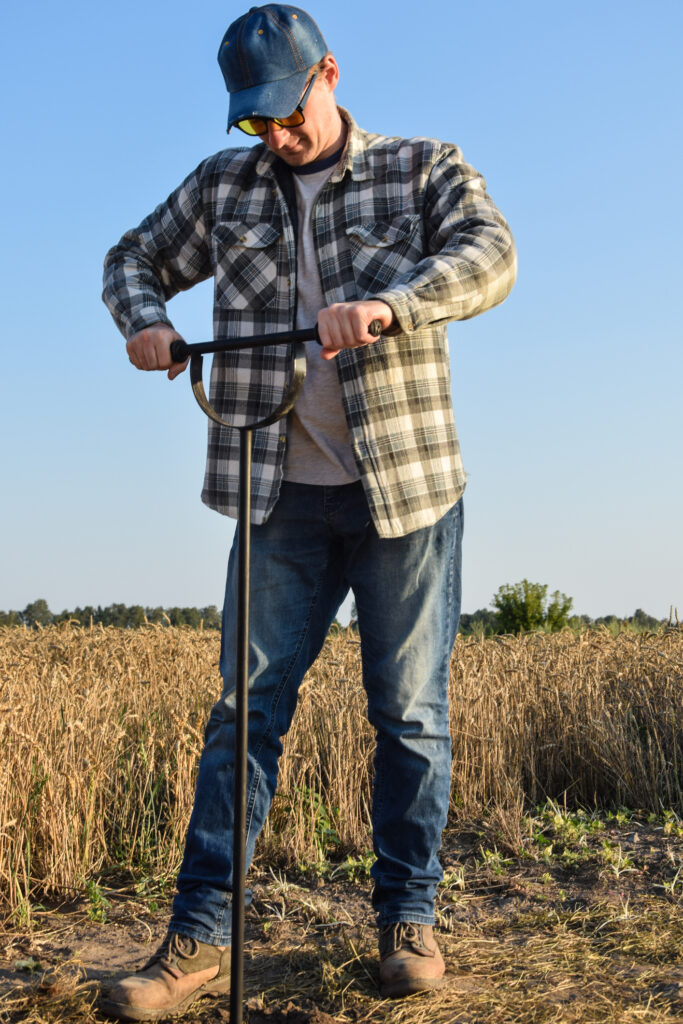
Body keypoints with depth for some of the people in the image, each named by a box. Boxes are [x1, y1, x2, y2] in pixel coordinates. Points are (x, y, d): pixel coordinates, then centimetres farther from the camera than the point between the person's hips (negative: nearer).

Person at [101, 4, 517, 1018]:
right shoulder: (224, 185, 12)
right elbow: (134, 257, 21)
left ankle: (408, 919, 19)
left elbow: (490, 255, -13)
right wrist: (145, 320, -2)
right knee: (247, 705, 0)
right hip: (282, 497, 2)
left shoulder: (423, 168, 4)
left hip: (406, 487, -2)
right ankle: (200, 934, 6)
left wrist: (387, 304, -31)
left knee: (410, 711, 5)